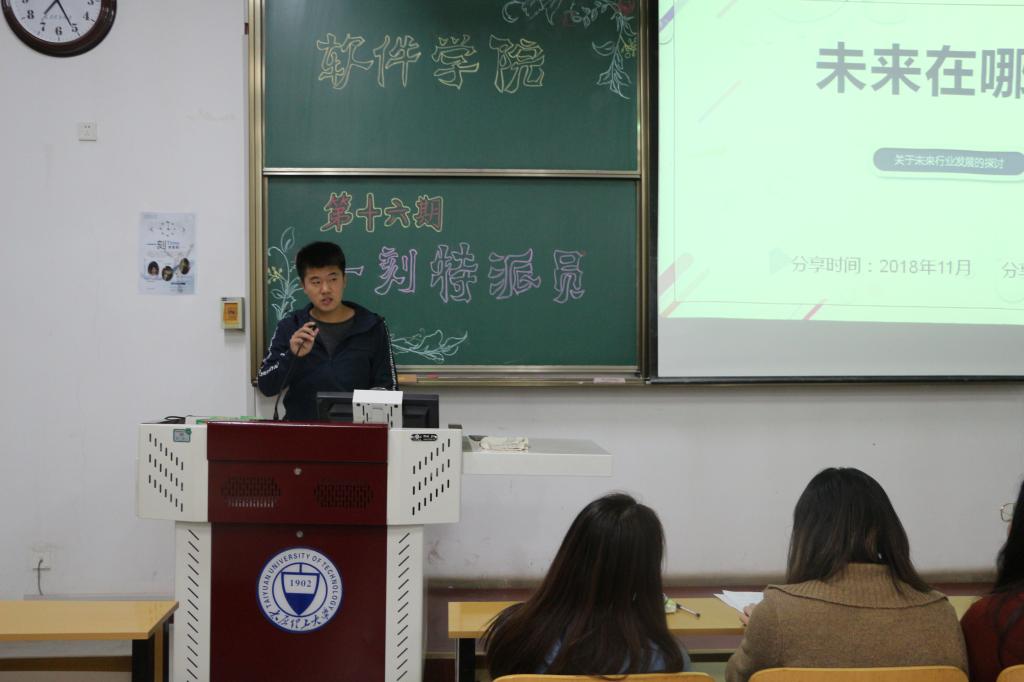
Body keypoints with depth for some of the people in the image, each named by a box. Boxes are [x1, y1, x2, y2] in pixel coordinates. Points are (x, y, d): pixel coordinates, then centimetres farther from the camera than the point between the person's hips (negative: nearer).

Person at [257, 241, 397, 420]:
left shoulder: (371, 327, 3)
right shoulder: (289, 328, 6)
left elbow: (388, 387, 4)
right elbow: (266, 387, 2)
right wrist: (293, 355, -13)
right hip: (301, 427, 0)